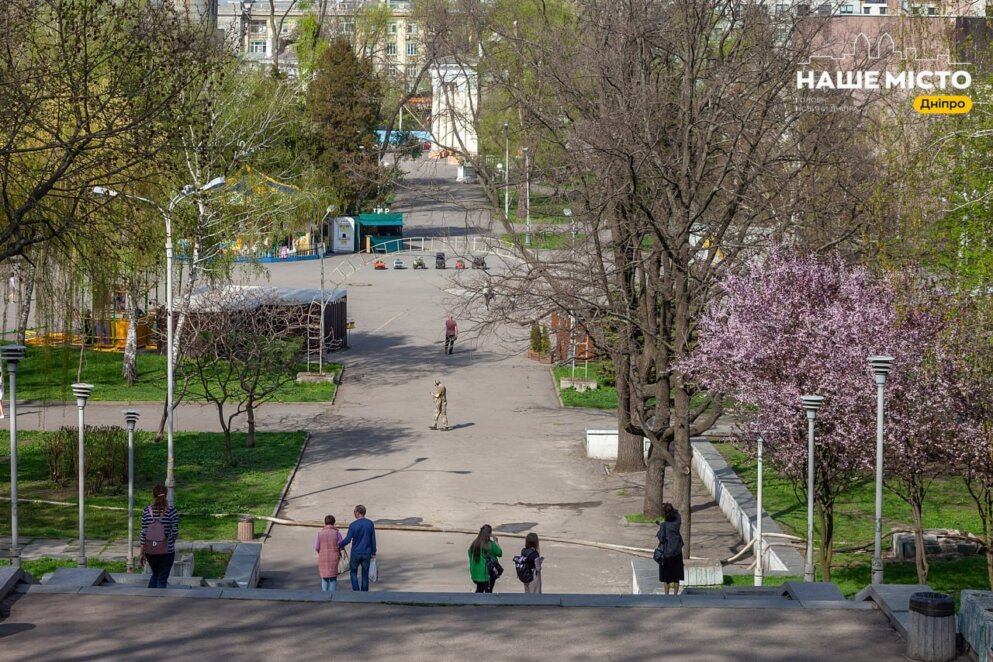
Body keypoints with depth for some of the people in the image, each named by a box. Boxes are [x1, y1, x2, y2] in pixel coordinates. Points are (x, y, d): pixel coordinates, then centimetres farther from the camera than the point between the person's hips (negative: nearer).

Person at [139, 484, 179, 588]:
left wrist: (142, 552, 4)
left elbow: (143, 532, -2)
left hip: (150, 550, 3)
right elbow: (175, 531, -12)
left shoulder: (147, 511, -4)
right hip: (166, 550, -3)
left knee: (155, 574, 24)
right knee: (162, 579, 7)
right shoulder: (171, 510, -10)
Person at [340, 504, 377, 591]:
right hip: (367, 553, 3)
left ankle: (356, 591, 2)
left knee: (353, 572, 15)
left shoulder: (353, 525, -14)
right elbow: (373, 540, 1)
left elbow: (347, 540, -15)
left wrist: (340, 544, 5)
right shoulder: (370, 524, -4)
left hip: (356, 553, -3)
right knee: (365, 574, 11)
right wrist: (373, 552, 10)